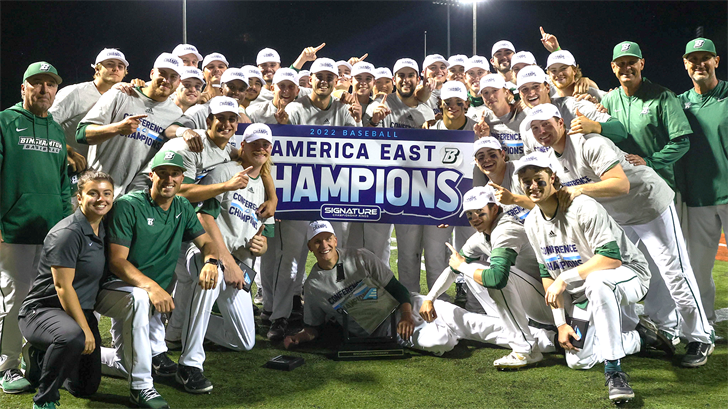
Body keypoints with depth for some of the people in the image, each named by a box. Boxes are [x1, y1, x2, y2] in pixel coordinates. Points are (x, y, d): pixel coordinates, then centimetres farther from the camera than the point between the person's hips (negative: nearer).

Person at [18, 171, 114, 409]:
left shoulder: (101, 230, 7)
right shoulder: (68, 233, -18)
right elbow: (63, 286, -21)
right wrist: (85, 330, -22)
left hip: (81, 311, 8)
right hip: (42, 310, -8)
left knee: (87, 388, 10)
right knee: (72, 337, -42)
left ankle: (39, 358, 35)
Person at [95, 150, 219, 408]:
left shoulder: (183, 209, 4)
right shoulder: (128, 205, -16)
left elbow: (206, 242, 6)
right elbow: (117, 261, -22)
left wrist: (211, 261, -20)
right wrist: (151, 286, -39)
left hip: (155, 293, 7)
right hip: (115, 288, -7)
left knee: (129, 366, 6)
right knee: (139, 299, -41)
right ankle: (141, 387, -32)